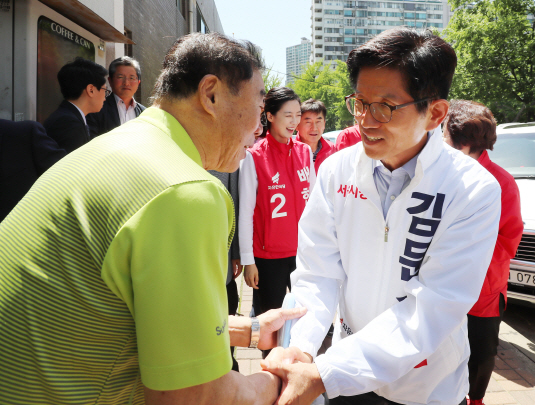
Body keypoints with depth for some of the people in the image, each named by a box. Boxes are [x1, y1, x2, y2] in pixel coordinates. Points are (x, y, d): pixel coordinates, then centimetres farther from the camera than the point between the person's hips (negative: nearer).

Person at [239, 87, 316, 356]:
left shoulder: (305, 152, 5)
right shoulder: (254, 156, -9)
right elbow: (245, 212, -7)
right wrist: (248, 260, -7)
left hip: (303, 251, 4)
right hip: (268, 255, -4)